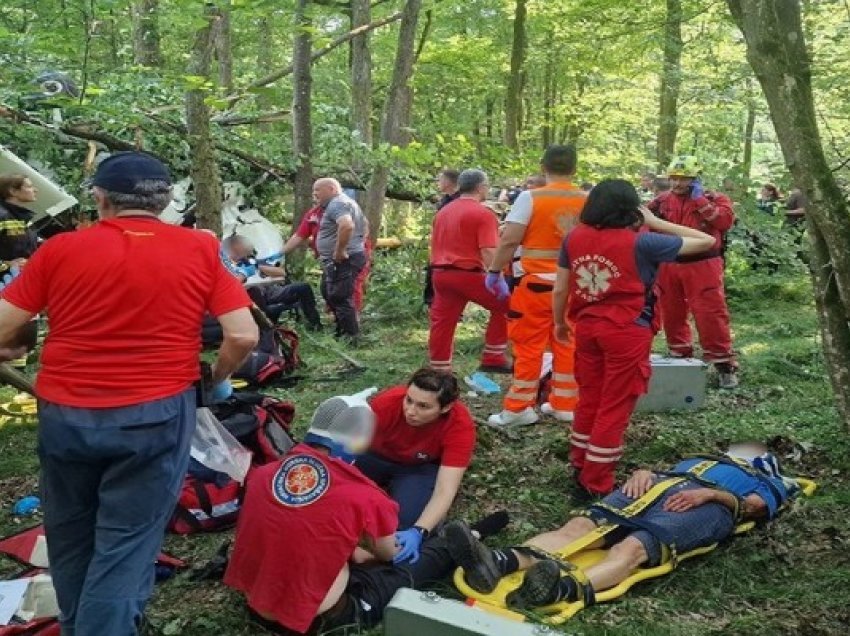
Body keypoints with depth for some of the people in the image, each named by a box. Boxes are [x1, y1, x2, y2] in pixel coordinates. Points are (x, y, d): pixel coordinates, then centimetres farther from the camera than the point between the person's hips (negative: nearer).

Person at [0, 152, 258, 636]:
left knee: (70, 538, 22)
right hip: (155, 415, -2)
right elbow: (244, 336, -5)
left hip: (64, 413, 2)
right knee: (126, 543, 7)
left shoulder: (60, 249, -1)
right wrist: (219, 381, 13)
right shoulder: (202, 250, -1)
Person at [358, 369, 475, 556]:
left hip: (423, 467, -1)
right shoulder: (386, 402, -32)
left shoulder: (460, 425, -33)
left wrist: (418, 532, -50)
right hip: (376, 456, 1)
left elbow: (445, 490, -34)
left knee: (406, 521, -28)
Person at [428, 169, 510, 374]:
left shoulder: (443, 211, 16)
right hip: (467, 273, -7)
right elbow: (489, 252, -16)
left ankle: (439, 371, 12)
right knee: (504, 305, 9)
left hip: (440, 273, 7)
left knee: (442, 321, 9)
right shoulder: (483, 213, -8)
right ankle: (493, 358, 9)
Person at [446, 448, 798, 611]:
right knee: (581, 525, -25)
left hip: (707, 504, -5)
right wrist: (643, 473, 4)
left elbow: (752, 506, 8)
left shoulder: (768, 485, 31)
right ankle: (498, 563, -49)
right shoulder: (705, 459, 44)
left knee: (633, 547, -38)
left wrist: (709, 493, -11)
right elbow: (659, 471, 28)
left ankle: (568, 589, -67)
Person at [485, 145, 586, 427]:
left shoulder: (531, 197, -10)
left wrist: (494, 272, -3)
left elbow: (509, 240, -13)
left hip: (539, 283, -4)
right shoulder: (588, 200, 2)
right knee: (567, 345, 13)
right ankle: (564, 404, 21)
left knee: (529, 346, 4)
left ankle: (519, 408, 9)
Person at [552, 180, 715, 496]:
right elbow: (706, 241, -6)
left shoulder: (574, 238, -1)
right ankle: (596, 485, 14)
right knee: (615, 408, 6)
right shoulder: (641, 242, -13)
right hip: (627, 332, -5)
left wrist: (560, 323, 21)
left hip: (586, 327, 5)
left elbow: (560, 289, 5)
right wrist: (655, 223, -2)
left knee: (589, 400, 20)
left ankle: (580, 468, 33)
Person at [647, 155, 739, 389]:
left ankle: (725, 366, 1)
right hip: (669, 267, 4)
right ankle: (680, 359, 30)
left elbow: (725, 221, -20)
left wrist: (700, 200, -18)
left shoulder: (713, 199, -2)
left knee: (711, 316, -8)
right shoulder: (662, 201, 7)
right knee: (672, 315, 13)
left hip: (702, 267, -4)